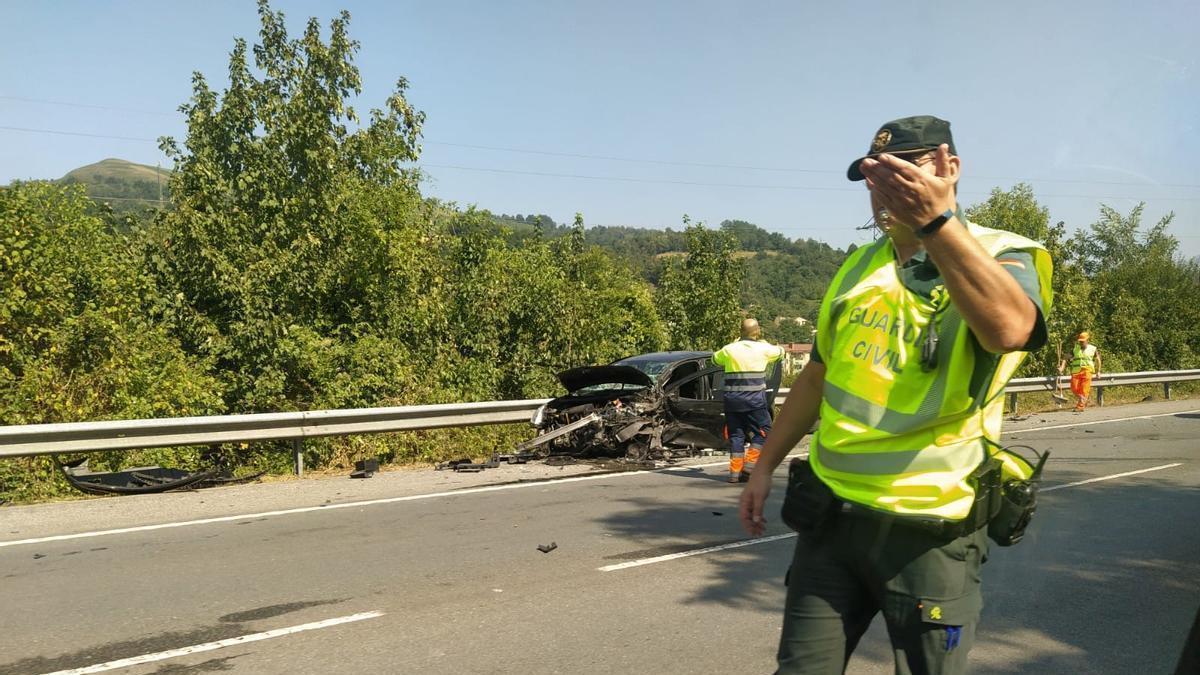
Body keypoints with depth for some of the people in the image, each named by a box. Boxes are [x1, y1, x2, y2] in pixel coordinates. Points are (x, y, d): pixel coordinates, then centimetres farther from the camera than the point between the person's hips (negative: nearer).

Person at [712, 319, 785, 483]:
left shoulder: (729, 349, 5)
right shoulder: (763, 349, 1)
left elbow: (715, 359, 25)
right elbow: (780, 352, 21)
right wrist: (762, 340, 36)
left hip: (732, 398, 3)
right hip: (755, 398, -3)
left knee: (736, 433, 10)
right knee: (763, 432, 8)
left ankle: (735, 471, 8)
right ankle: (750, 464, -3)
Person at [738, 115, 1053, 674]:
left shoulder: (1003, 255, -6)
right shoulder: (858, 268, 11)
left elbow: (1008, 329, -31)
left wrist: (935, 221, -38)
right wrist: (765, 466, 18)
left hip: (929, 530, -4)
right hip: (831, 514, 5)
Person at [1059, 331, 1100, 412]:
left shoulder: (1093, 349, 7)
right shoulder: (1075, 348, 8)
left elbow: (1097, 360, 20)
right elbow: (1066, 358, 2)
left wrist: (1098, 371, 21)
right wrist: (1061, 367, -11)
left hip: (1087, 370, -2)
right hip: (1076, 371, 2)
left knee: (1084, 389, -11)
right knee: (1074, 389, -4)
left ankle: (1080, 406, -9)